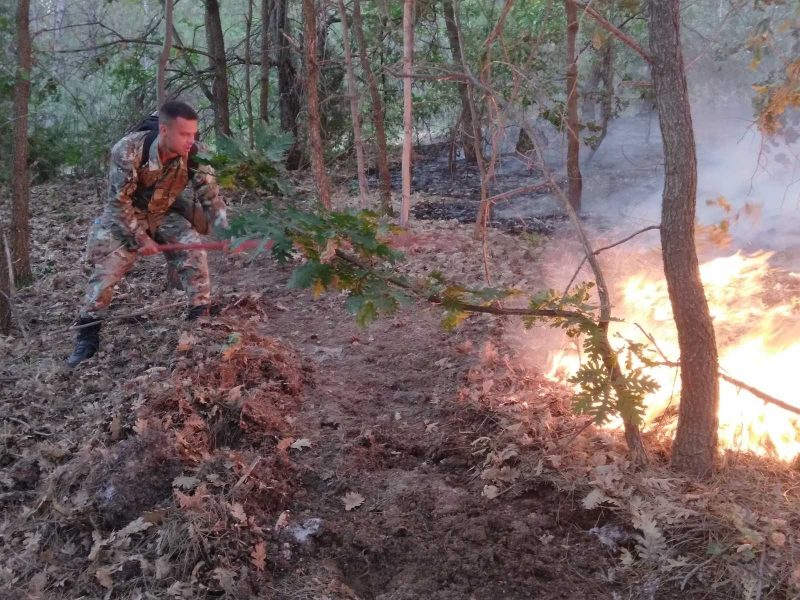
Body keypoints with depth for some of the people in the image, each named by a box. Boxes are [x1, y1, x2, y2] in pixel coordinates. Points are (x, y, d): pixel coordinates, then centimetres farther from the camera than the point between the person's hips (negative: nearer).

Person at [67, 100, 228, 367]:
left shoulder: (194, 155, -24)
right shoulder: (128, 150, -32)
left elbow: (210, 194, -19)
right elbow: (119, 200, -24)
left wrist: (225, 231, -35)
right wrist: (140, 237, -25)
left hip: (165, 214, 2)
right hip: (124, 215, -2)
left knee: (193, 251, -19)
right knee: (106, 269, -6)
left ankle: (201, 317, -4)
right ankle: (87, 335, 8)